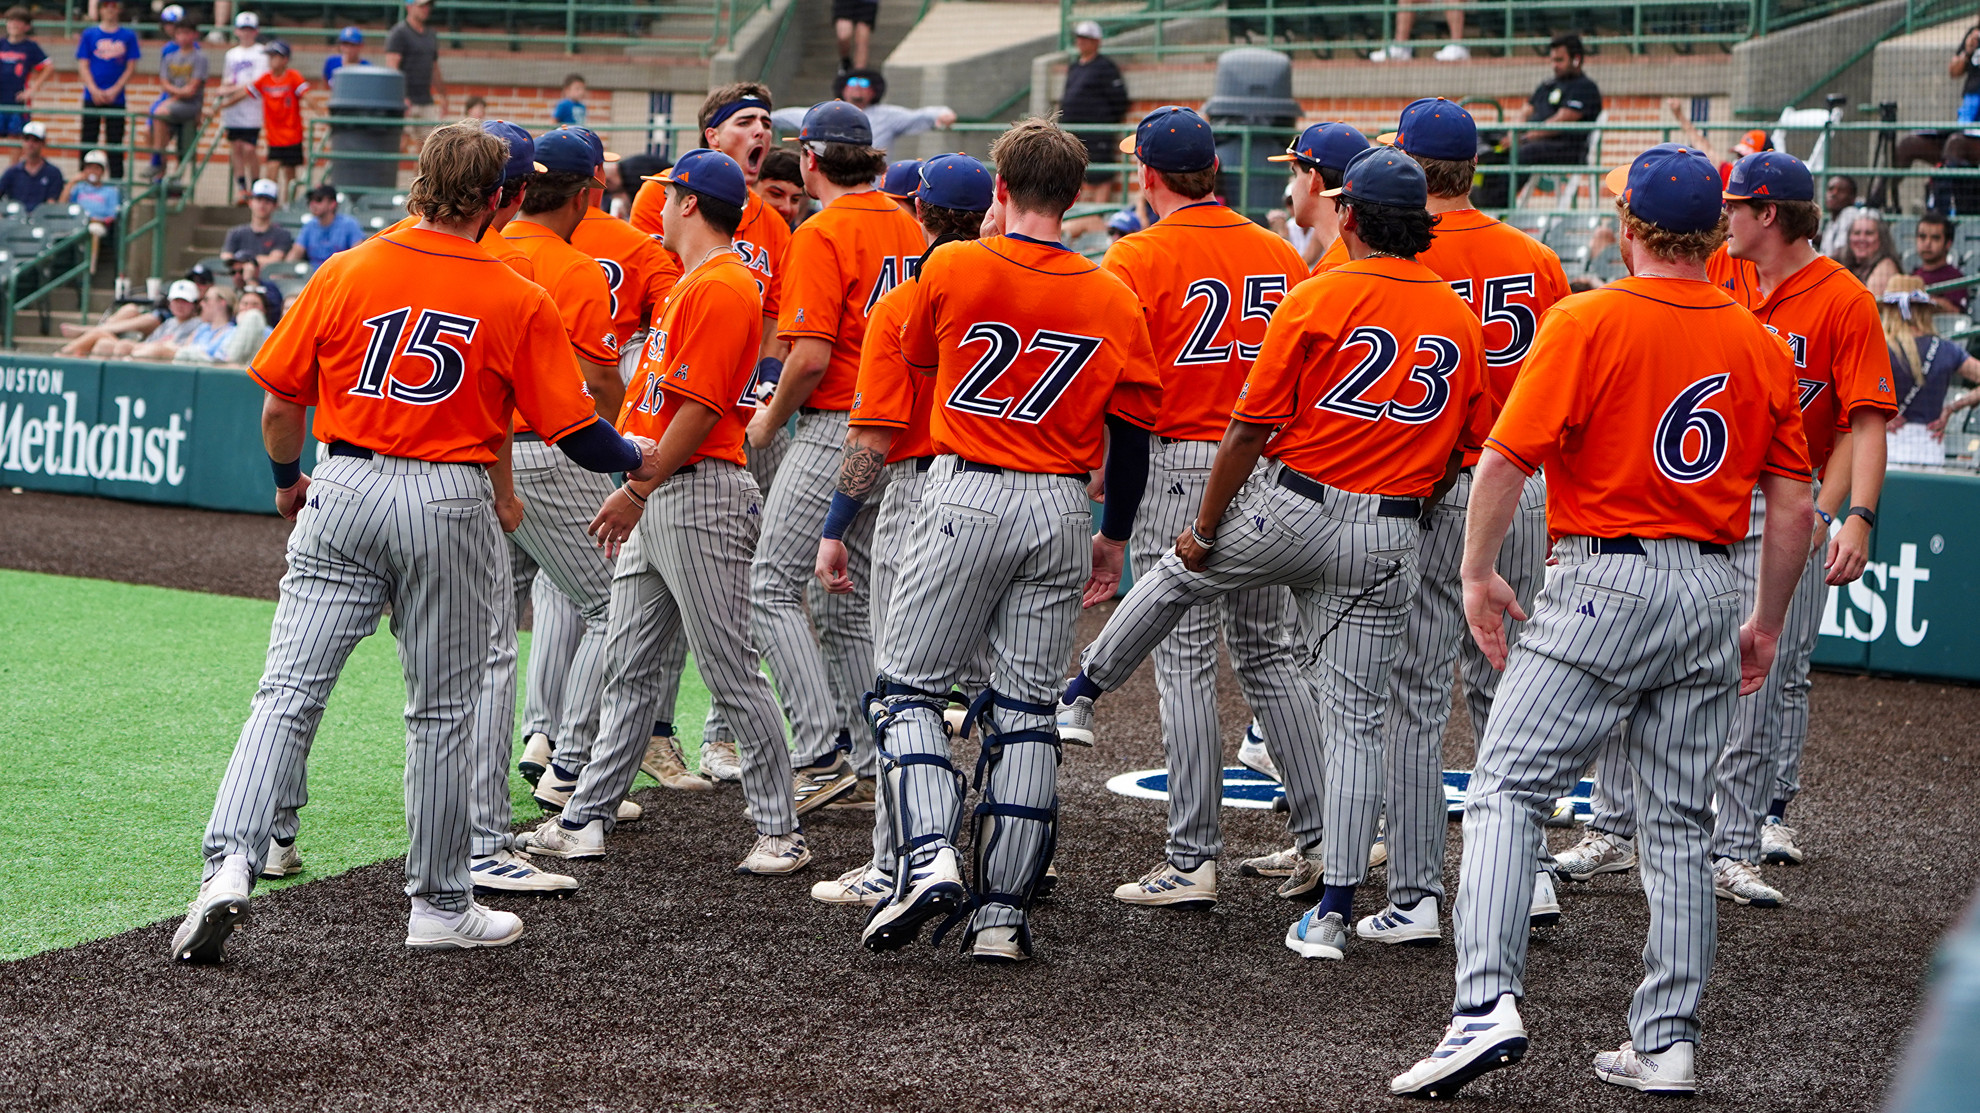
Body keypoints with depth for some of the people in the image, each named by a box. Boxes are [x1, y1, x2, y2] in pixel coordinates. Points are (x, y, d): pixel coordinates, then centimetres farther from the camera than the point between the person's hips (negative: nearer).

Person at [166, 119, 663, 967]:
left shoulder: (345, 272, 2)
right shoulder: (517, 300, -2)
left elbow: (279, 402, 5)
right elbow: (573, 428, 0)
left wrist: (288, 479, 25)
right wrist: (638, 460, 20)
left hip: (344, 491, 1)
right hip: (450, 503, -1)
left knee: (288, 692, 0)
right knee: (441, 710, 10)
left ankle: (230, 863, -17)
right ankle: (440, 905, 17)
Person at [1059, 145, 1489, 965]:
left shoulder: (1317, 298, -8)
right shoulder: (1460, 318, 5)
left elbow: (1251, 427, -8)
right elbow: (1465, 447, 10)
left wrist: (1204, 527, 1)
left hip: (1292, 508, -3)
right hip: (1389, 541, 3)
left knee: (1178, 577, 26)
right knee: (1355, 719, 5)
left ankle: (1077, 695, 43)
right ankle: (1334, 911, 4)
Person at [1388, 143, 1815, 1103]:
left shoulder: (1587, 322, -7)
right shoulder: (1760, 343, 8)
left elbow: (1505, 459, -12)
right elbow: (1793, 506, 9)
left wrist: (1478, 574, -2)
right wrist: (1767, 622, 18)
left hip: (1605, 581, -5)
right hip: (1712, 588, 5)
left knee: (1509, 787, -5)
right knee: (1680, 821, 11)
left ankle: (1486, 1004, -20)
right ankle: (1667, 1042, 13)